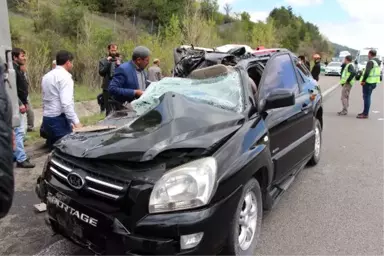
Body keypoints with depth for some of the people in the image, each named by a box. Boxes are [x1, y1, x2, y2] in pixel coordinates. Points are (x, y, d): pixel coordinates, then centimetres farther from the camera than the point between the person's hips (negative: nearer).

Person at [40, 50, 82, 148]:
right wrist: (76, 122, -22)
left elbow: (46, 99, 19)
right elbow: (66, 103, -23)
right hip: (59, 119, -9)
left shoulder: (47, 76, 15)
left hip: (47, 118, 9)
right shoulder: (64, 76, -12)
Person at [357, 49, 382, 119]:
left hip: (368, 82, -9)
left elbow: (367, 72, -24)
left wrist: (363, 81, -17)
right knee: (367, 97, 18)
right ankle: (365, 112, 27)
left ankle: (365, 114, -3)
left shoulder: (370, 62, -16)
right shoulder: (378, 62, 14)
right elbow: (377, 72, 20)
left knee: (366, 97, -6)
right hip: (374, 82, 9)